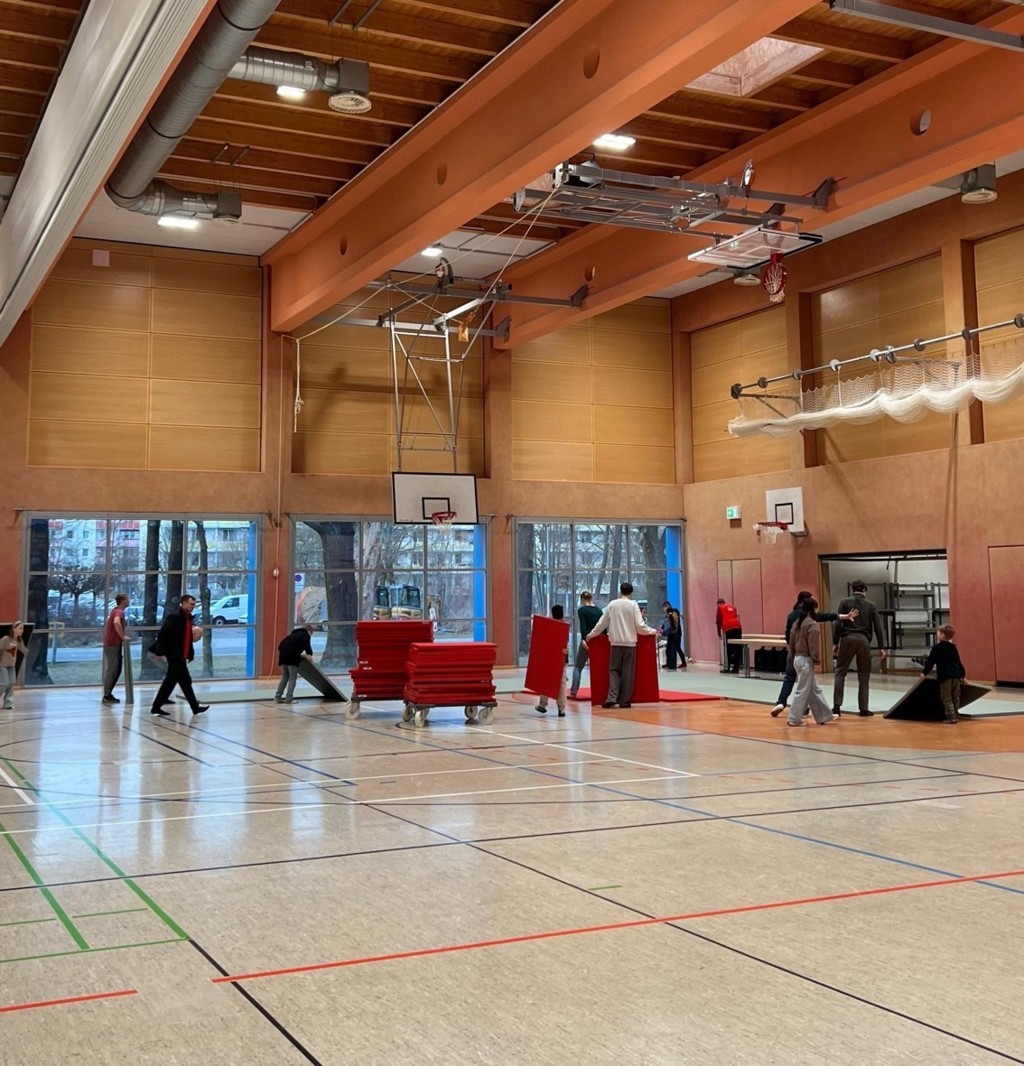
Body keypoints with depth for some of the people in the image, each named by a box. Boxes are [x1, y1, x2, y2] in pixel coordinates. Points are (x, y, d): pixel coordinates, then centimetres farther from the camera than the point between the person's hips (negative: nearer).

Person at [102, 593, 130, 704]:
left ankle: (108, 693, 17)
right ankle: (107, 695, -5)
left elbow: (107, 623, 29)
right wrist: (123, 636, -26)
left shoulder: (115, 611, 17)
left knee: (115, 670, 14)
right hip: (114, 644, -10)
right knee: (113, 670, -7)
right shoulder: (119, 611, -15)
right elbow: (116, 622, -36)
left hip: (110, 643, 10)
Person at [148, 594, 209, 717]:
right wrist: (159, 651, -21)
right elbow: (163, 633, -18)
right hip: (174, 654, -9)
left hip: (180, 655, 9)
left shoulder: (188, 617, 13)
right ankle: (195, 707, 4)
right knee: (185, 681, -3)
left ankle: (156, 707, 18)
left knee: (170, 681, 12)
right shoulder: (174, 616, -15)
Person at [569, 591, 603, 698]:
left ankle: (573, 691, -5)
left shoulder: (581, 610, -3)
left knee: (578, 667, 5)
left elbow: (583, 626, -16)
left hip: (587, 640, -4)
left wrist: (583, 639, -25)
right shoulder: (599, 610, 9)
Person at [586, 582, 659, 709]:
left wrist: (591, 634, 20)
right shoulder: (633, 605, -3)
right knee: (628, 672, 5)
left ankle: (612, 697, -9)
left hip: (616, 642, 2)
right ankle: (625, 701, 4)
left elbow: (602, 622, 7)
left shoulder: (612, 604, 3)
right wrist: (652, 631, 10)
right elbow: (640, 625, -6)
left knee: (614, 670, 8)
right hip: (630, 642, -1)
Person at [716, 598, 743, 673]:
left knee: (729, 649, -1)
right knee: (737, 648, 5)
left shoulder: (720, 608, 15)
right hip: (738, 627, 4)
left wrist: (719, 634, 21)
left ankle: (728, 668, -2)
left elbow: (718, 621, 13)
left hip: (728, 628, -4)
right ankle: (736, 667, 7)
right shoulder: (732, 607, 28)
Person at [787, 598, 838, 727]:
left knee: (815, 689, 15)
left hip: (798, 658, 9)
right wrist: (817, 659, -9)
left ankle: (824, 716, 22)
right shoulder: (812, 624, -16)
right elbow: (814, 645, -18)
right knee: (803, 690, -2)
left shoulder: (797, 623, 10)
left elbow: (791, 641, 14)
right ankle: (794, 719, 1)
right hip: (806, 660, -9)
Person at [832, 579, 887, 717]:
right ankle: (864, 709, 8)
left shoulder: (844, 602, 5)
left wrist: (835, 642, 2)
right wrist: (881, 647, 10)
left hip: (847, 639, -1)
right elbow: (878, 627, 6)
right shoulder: (871, 605, 10)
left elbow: (838, 624, -3)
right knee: (864, 676, 9)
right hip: (864, 640, 1)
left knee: (840, 672, 6)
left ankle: (837, 706, -3)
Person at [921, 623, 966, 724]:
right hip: (956, 675, 7)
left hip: (945, 676, -7)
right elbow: (958, 662, 20)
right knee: (955, 697, 14)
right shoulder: (953, 648, 14)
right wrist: (963, 674, 27)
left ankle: (951, 717, -8)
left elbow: (930, 661, -8)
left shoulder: (936, 648, -5)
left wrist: (924, 672, -2)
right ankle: (956, 715, 18)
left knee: (947, 698, -3)